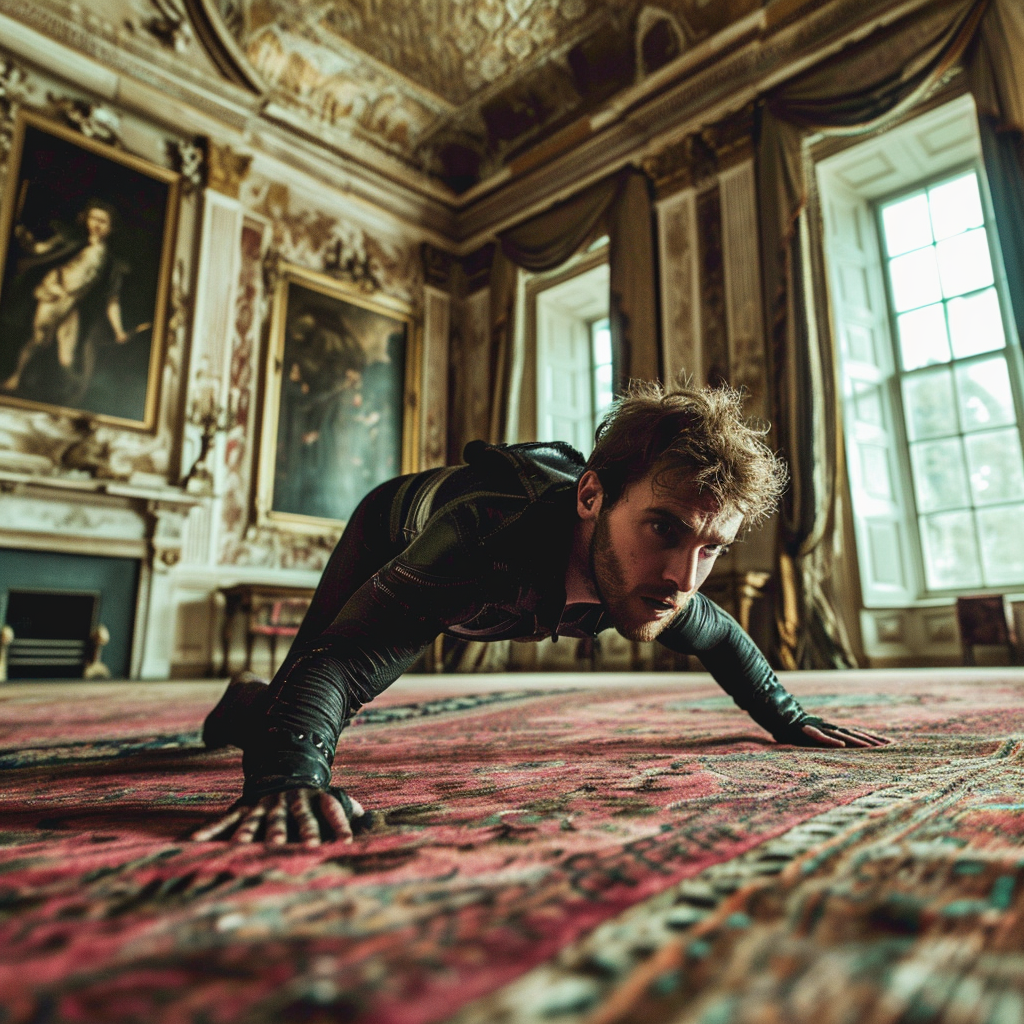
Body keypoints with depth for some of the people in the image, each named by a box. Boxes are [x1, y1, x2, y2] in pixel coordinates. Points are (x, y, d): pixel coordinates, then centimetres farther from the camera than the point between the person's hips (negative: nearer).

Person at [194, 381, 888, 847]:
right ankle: (248, 701, 28)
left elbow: (720, 636, -9)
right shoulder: (485, 539, -52)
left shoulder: (652, 575, -32)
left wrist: (791, 721, 1)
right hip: (393, 531, -4)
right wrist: (288, 774, -72)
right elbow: (337, 662, -54)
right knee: (307, 729, -9)